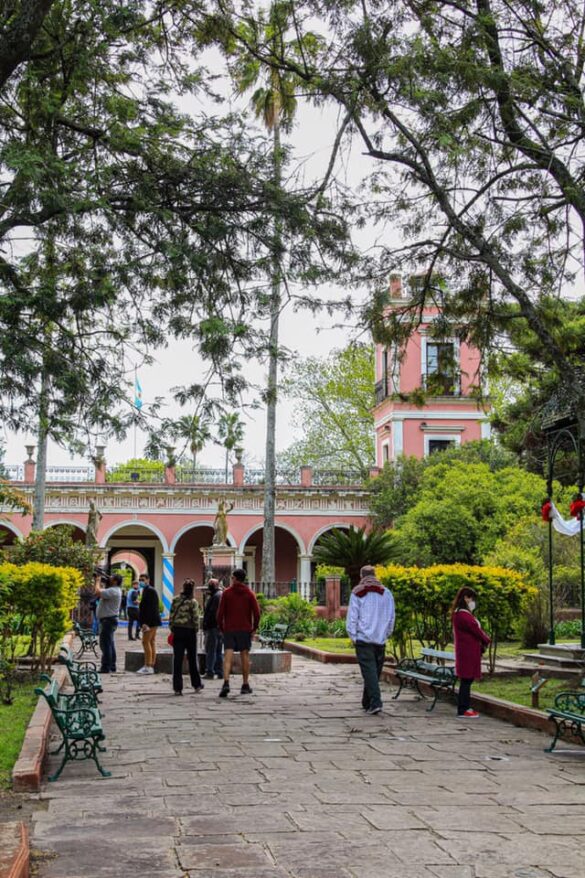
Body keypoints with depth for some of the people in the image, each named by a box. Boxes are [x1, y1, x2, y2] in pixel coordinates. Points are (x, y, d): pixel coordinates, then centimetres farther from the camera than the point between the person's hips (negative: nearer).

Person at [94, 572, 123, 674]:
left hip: (108, 620, -11)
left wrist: (98, 581, -11)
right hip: (109, 619, 11)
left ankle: (106, 668, -10)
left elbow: (98, 592, -27)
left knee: (105, 644, -10)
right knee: (109, 644, 15)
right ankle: (112, 667, 21)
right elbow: (99, 593, 20)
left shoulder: (113, 591, -17)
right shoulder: (113, 590, 16)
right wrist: (100, 582, 11)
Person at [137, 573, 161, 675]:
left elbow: (150, 608, -20)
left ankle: (148, 666, -13)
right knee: (151, 642, 9)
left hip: (150, 621, -11)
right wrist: (143, 622, 20)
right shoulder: (147, 590, 20)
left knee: (146, 642, -12)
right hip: (153, 621, 11)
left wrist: (145, 622, -24)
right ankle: (151, 666, 10)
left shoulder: (149, 590, -13)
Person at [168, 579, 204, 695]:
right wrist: (196, 629, 5)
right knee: (192, 659, 13)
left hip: (177, 631, 2)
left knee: (177, 660, 2)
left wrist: (172, 629, 10)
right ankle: (196, 685, 23)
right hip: (190, 631, -2)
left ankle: (177, 687, -2)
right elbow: (196, 618, -10)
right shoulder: (193, 602, -10)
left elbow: (171, 616, 2)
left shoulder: (175, 600, 0)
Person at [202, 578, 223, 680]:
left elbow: (211, 613, -19)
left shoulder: (215, 596, -14)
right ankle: (220, 673, 14)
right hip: (221, 628, 10)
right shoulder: (222, 595, 16)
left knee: (210, 651, -5)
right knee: (219, 651, 13)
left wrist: (206, 625, -17)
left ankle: (210, 672, -5)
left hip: (213, 627, -10)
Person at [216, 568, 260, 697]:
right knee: (245, 656, 9)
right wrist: (254, 628, 8)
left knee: (228, 656, -5)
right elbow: (256, 613, -3)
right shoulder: (250, 593, 3)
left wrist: (221, 628, 7)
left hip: (229, 629, -1)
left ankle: (226, 683, -21)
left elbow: (220, 612, -3)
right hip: (245, 629, 1)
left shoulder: (227, 593, -1)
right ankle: (245, 685, 13)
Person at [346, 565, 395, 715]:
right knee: (375, 672, 13)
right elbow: (391, 618, 9)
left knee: (369, 671, -6)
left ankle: (375, 702, -17)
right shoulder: (386, 593, 8)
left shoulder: (357, 594, -1)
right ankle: (367, 703, 21)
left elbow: (351, 618, -4)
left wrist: (353, 636, 3)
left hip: (363, 639, -3)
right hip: (380, 640, 3)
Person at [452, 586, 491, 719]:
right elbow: (476, 629, -14)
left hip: (470, 651, 10)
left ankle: (465, 707, 18)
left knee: (467, 680, 13)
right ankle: (463, 710, -2)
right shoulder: (462, 615, -17)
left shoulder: (464, 614, 17)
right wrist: (487, 641, 1)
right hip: (467, 652, -10)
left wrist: (483, 641, 0)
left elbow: (476, 628, 14)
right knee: (466, 680, -6)